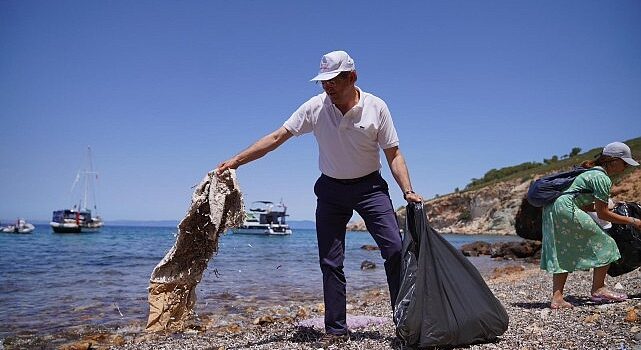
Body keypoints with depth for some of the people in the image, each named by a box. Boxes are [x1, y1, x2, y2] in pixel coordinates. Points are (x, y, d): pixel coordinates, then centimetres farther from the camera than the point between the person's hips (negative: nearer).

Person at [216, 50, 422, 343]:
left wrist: (407, 191, -16)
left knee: (395, 249, -11)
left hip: (370, 187, -1)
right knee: (330, 262, 1)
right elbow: (277, 137, -8)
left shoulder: (376, 107, -10)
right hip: (331, 189, 1)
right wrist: (236, 160, -13)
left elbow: (393, 154, -5)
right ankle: (336, 330, 12)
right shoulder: (315, 107, -8)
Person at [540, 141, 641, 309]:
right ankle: (598, 289, 10)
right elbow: (602, 214, -6)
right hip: (566, 209, -10)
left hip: (552, 210, 10)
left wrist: (602, 206, 17)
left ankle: (557, 298, 7)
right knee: (604, 244, 3)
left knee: (563, 254, 11)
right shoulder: (603, 178, -8)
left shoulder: (592, 172, 22)